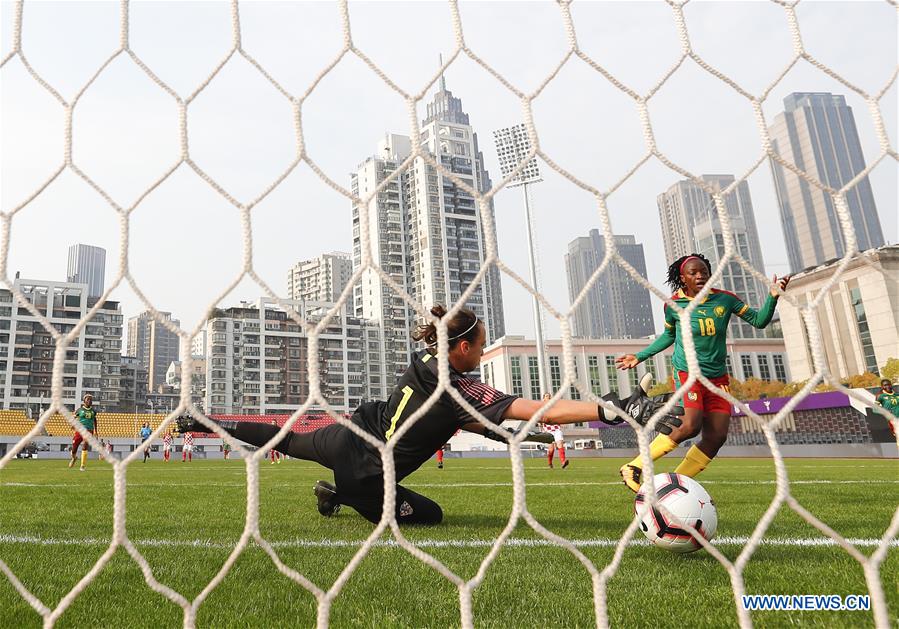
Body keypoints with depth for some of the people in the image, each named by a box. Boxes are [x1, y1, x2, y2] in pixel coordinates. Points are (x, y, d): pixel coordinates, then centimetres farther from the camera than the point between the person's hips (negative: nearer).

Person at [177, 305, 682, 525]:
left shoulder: (424, 360, -2)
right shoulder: (462, 391, -26)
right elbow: (542, 410, -33)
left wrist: (496, 431, 14)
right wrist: (616, 409, -36)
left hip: (349, 434, 8)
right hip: (363, 474, -7)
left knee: (289, 441, 32)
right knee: (430, 514, 8)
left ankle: (210, 423, 41)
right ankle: (339, 494, 5)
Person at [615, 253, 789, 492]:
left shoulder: (725, 299, 0)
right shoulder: (673, 304, -4)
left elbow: (759, 321, 4)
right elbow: (668, 336, 13)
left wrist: (773, 297, -12)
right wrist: (640, 356, 12)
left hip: (718, 377, 4)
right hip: (687, 372, -4)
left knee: (717, 437, -4)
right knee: (690, 426, -25)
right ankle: (634, 467, -12)